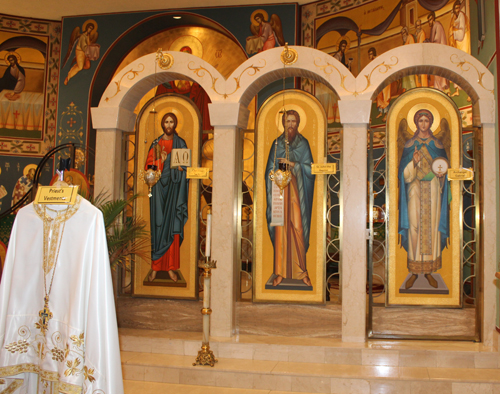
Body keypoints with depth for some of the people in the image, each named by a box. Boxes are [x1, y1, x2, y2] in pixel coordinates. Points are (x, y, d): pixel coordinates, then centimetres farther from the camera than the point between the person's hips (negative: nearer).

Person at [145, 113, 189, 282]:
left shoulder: (181, 143, 9)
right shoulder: (156, 144, 10)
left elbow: (185, 166, 6)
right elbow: (149, 164, 4)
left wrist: (178, 165, -14)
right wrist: (160, 161, -13)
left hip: (174, 186, 0)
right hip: (159, 186, 0)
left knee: (172, 226, -3)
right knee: (158, 225, -3)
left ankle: (171, 267, 1)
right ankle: (155, 267, 2)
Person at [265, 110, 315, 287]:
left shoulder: (303, 143, 7)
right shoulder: (277, 144, 9)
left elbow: (309, 168, 2)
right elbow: (270, 170, 7)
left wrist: (292, 164, -13)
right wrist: (271, 192, -2)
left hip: (297, 190, 0)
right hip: (280, 188, 1)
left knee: (298, 229, -4)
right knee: (280, 229, -2)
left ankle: (302, 271, 6)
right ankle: (280, 272, 2)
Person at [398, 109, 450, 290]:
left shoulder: (438, 144, 9)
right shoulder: (409, 145, 5)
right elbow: (405, 174, -1)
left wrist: (442, 173, -10)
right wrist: (413, 162, -21)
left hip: (433, 189, 1)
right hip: (415, 189, -1)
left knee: (432, 226, -1)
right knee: (414, 226, -4)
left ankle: (430, 270, 8)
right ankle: (414, 271, 3)